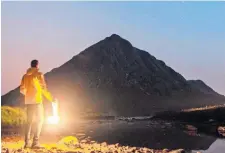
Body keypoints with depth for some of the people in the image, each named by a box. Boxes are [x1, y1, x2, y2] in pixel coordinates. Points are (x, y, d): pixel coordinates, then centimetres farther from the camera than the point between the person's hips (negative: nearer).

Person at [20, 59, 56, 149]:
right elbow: (43, 88, -10)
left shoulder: (25, 75, 11)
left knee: (29, 121, 12)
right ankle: (35, 142, -9)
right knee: (39, 120, 0)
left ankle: (27, 142, 8)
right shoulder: (39, 74, -5)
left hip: (28, 101, 6)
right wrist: (51, 98, -2)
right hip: (37, 100, -5)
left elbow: (22, 89, 14)